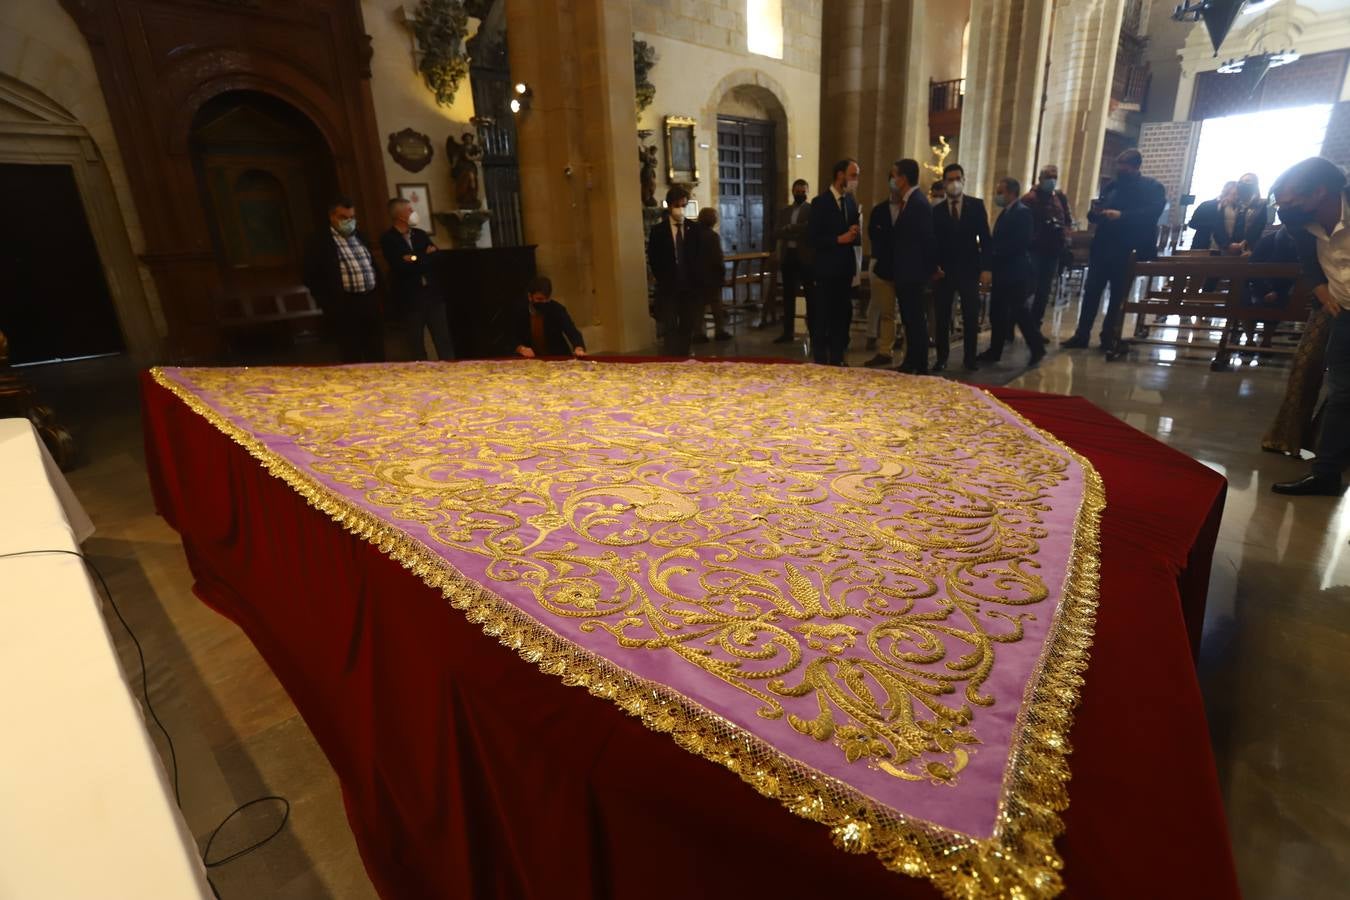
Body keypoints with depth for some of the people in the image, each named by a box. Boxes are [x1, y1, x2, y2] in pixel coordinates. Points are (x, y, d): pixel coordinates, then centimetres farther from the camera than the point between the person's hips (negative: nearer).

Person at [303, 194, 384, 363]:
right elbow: (311, 277, -5)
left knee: (377, 356, 7)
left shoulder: (360, 237, 17)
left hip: (371, 302, 6)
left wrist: (379, 295, 13)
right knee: (352, 358, -2)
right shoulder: (318, 241, -2)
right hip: (345, 307, -5)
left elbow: (373, 266, 24)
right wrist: (329, 305, -9)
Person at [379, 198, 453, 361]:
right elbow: (400, 267, -16)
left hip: (432, 293, 4)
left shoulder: (420, 234, 13)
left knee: (443, 338, 3)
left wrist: (415, 259, -9)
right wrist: (424, 258, -9)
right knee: (416, 342, 5)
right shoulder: (387, 239, -4)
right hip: (409, 298, -4)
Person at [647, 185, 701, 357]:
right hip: (668, 287, -2)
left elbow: (700, 256, 9)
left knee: (687, 327, 7)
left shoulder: (694, 228, 5)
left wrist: (696, 278, 1)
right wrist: (664, 280, -2)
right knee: (670, 328, -6)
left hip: (690, 286, 2)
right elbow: (653, 259, 1)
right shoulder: (658, 230, -1)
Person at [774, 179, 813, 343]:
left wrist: (791, 231, -13)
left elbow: (812, 231, -13)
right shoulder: (784, 211, 15)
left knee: (810, 295, 0)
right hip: (788, 256, 4)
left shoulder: (812, 209, 2)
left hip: (806, 256, -4)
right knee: (788, 296, 6)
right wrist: (800, 228, -13)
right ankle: (788, 332, 11)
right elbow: (779, 232, 0)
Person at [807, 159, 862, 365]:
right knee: (822, 319, -1)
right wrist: (839, 239, -19)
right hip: (827, 268, -7)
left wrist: (855, 235, -9)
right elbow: (812, 238, -13)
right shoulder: (820, 202, -8)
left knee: (842, 317, 12)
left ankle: (837, 360, 21)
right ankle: (820, 361, 8)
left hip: (846, 268, 7)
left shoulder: (851, 201, 12)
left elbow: (856, 237, 13)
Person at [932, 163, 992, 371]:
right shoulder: (936, 210, 6)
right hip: (944, 270, 0)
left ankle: (970, 358, 12)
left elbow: (985, 238, 2)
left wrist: (985, 267, -6)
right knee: (942, 317, 2)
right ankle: (942, 358, 11)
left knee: (971, 317, 3)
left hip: (969, 269, 0)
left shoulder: (977, 205, 5)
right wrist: (934, 265, -9)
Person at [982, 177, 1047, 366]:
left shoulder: (1023, 213, -12)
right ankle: (995, 351, 18)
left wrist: (994, 257, -17)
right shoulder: (1005, 213, 15)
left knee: (1020, 312, -2)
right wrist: (991, 266, 2)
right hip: (1002, 272, 9)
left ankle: (1037, 349, 11)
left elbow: (1020, 244, -21)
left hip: (1016, 273, -9)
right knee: (997, 314, 10)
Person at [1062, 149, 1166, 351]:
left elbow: (1152, 213, -16)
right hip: (1102, 247, 4)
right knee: (1091, 291, 0)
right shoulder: (1112, 186, 15)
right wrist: (1096, 212, -7)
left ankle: (1108, 336, 14)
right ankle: (1082, 334, 4)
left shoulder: (1152, 188, 0)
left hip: (1127, 251, -4)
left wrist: (1121, 216, -26)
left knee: (1117, 295, 6)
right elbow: (1095, 213, 17)